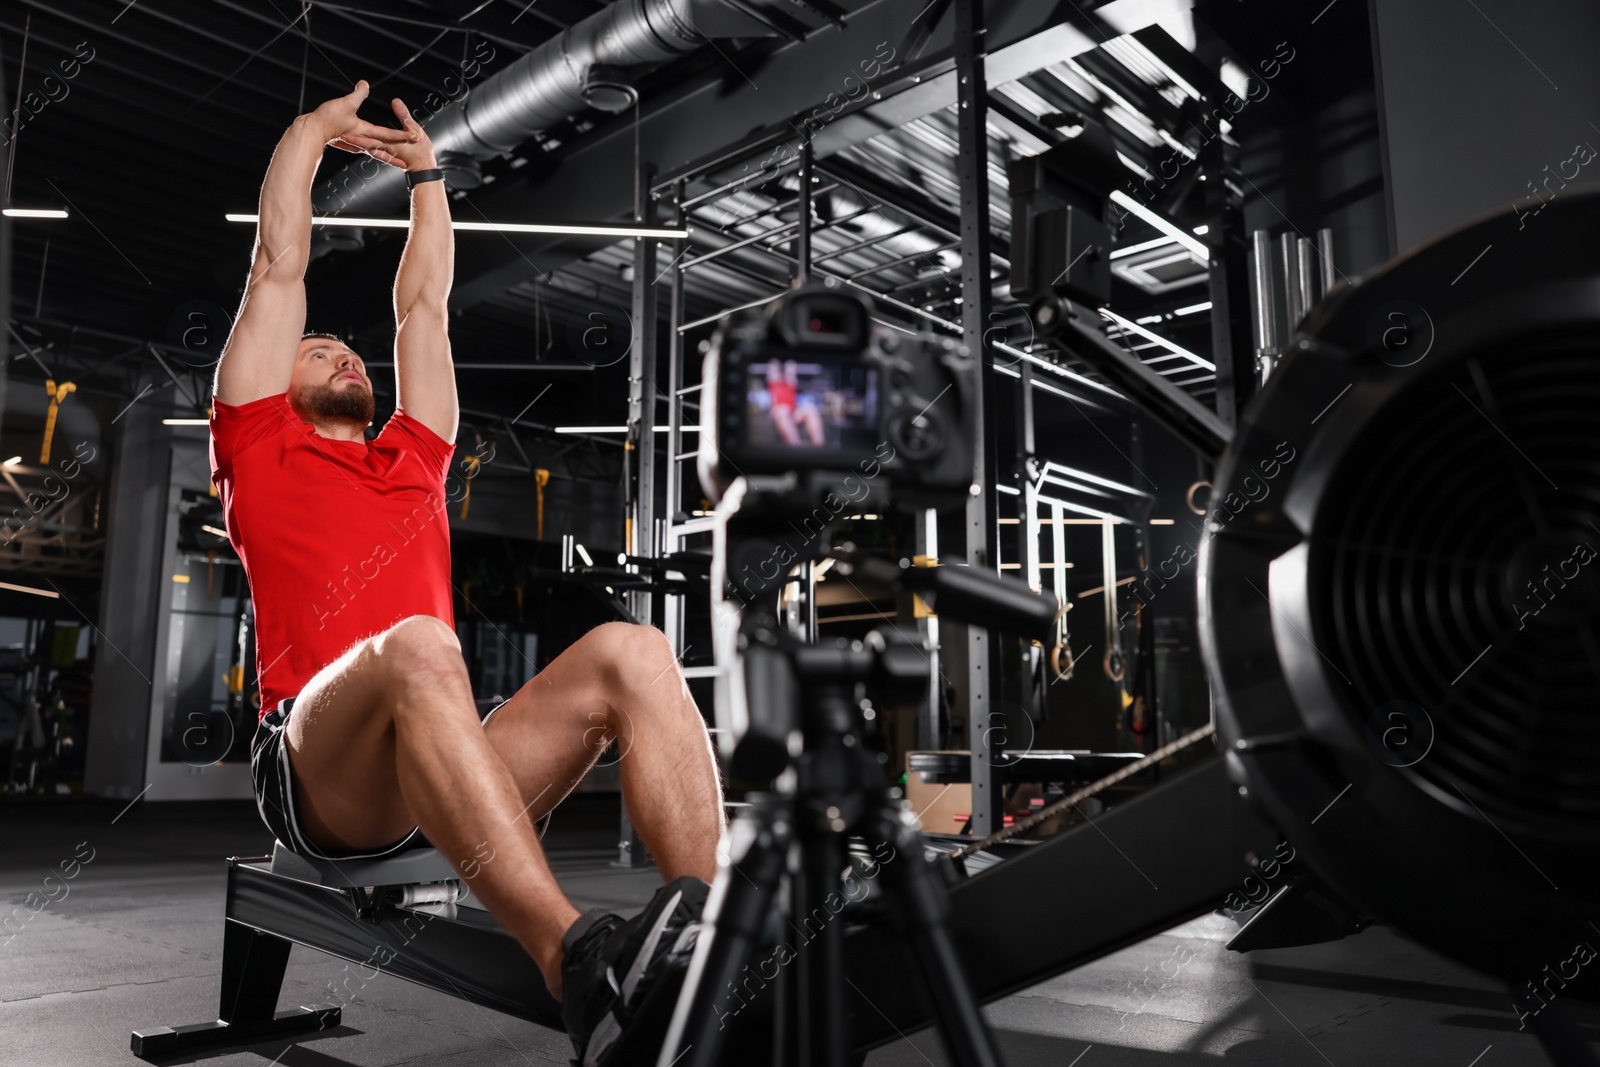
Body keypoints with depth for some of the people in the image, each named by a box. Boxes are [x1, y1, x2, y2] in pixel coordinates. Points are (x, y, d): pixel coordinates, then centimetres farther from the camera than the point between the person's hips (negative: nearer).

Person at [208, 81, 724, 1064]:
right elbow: (278, 269, 23)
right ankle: (578, 964, -49)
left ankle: (707, 936, -37)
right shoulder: (260, 452, 20)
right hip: (320, 777, -4)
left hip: (453, 764, 5)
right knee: (418, 645, -38)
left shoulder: (414, 460, 29)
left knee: (632, 651, -22)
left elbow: (424, 304, 37)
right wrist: (312, 133, 34)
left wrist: (427, 174, 47)